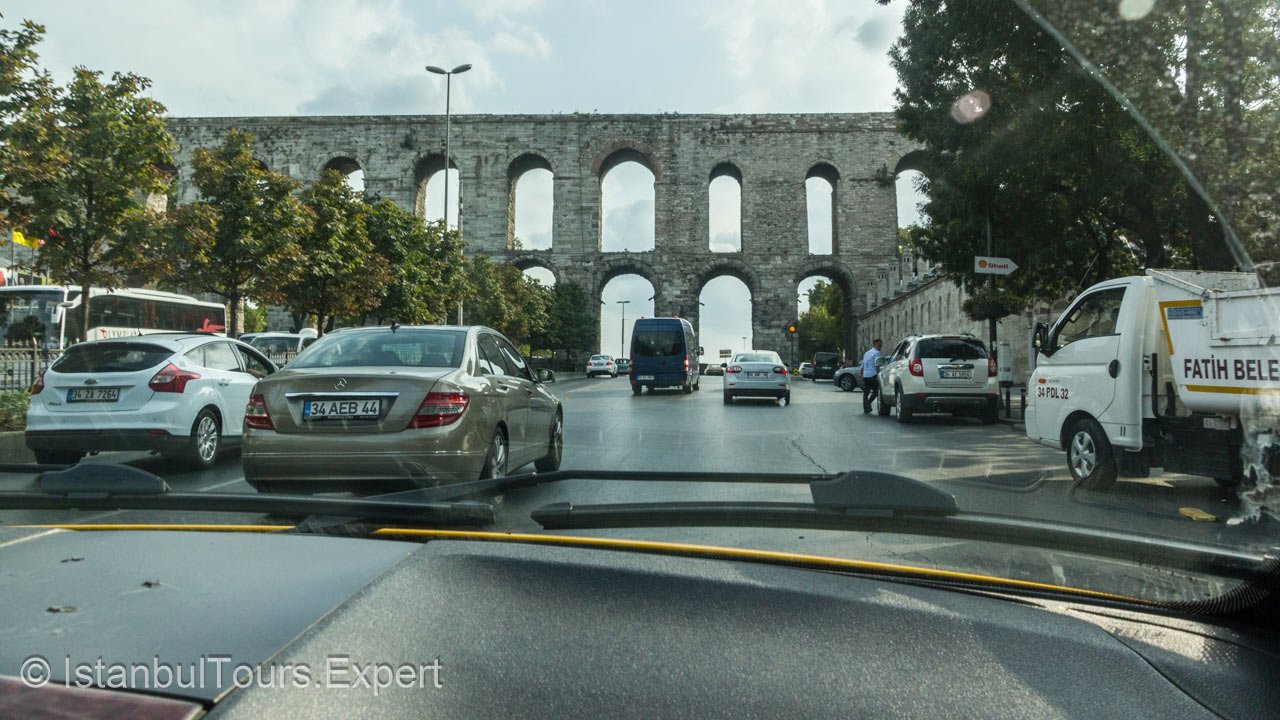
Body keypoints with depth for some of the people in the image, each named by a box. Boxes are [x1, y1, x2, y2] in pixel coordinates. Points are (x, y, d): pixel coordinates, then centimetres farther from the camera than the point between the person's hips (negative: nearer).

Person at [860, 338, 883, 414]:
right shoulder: (876, 352, -3)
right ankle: (868, 402, -21)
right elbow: (876, 365, -15)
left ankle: (865, 409, 8)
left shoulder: (866, 353, 22)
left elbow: (862, 367, 23)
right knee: (875, 391, -2)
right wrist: (878, 375, -16)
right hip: (873, 375, -7)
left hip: (865, 376, 7)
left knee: (866, 392, 10)